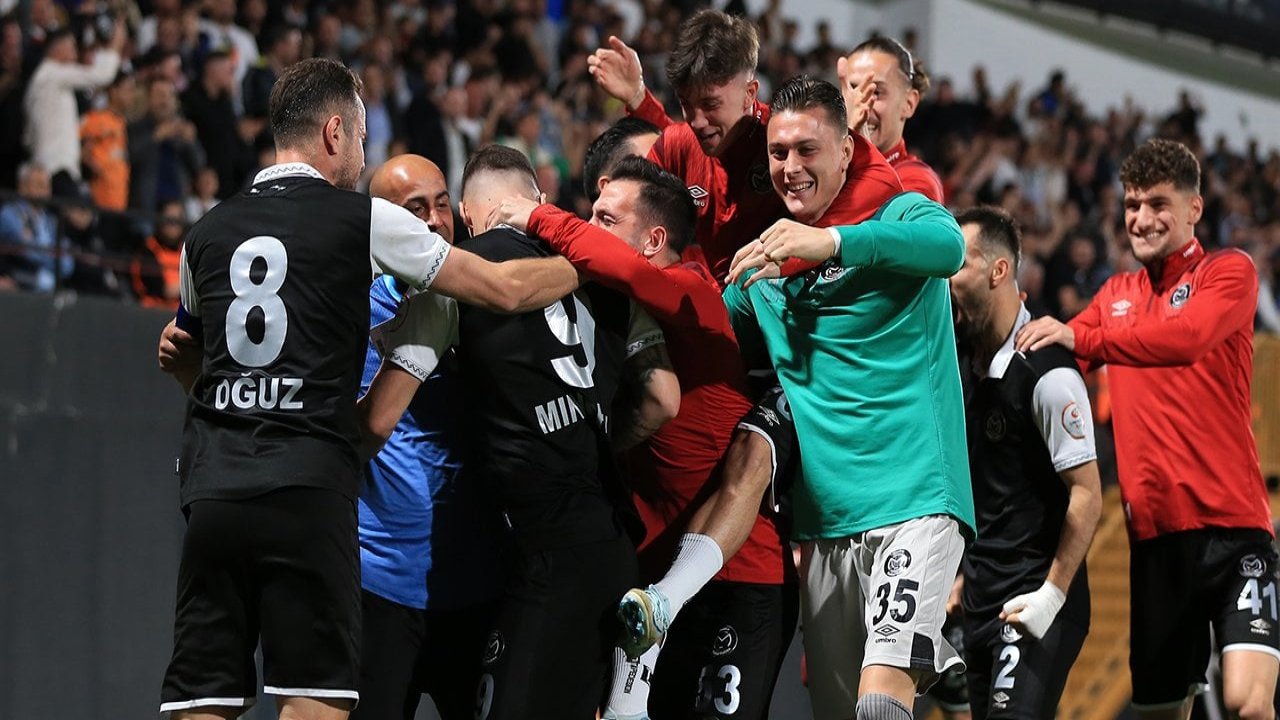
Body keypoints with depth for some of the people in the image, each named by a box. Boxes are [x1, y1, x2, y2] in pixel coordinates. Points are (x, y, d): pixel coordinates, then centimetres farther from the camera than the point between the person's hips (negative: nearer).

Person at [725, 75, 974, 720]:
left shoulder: (899, 214, -1)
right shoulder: (764, 259, 16)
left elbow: (948, 246, -24)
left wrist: (833, 241, -38)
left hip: (913, 503, -6)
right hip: (823, 520, 6)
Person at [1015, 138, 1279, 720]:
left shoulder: (1228, 273, 0)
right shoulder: (1116, 295, 18)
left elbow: (1187, 337, -19)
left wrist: (1080, 338, -21)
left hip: (1229, 524, -6)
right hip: (1154, 530, 6)